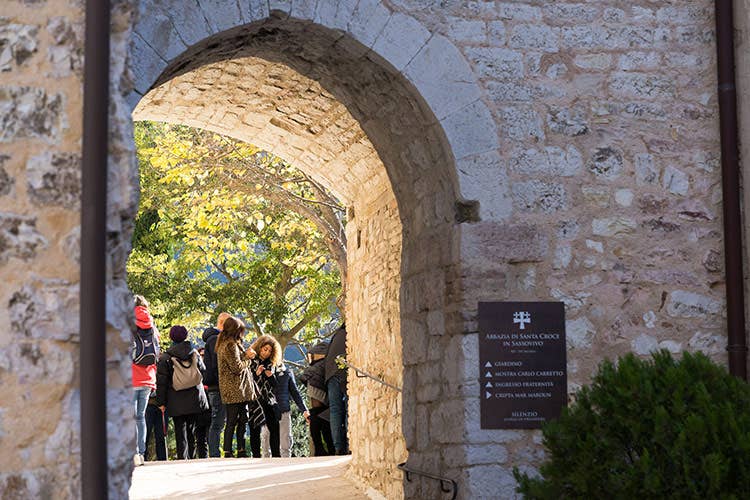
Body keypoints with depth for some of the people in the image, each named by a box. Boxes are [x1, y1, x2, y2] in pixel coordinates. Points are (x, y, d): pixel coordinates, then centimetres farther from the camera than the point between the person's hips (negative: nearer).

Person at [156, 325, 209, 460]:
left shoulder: (165, 358, -5)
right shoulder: (195, 354, 4)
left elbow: (161, 382, -5)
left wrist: (161, 402, 0)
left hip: (177, 403, -3)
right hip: (196, 400, 3)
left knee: (180, 431, 0)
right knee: (191, 430, 12)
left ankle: (182, 457, -9)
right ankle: (190, 456, 13)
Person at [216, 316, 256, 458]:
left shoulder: (223, 344, 17)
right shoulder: (231, 345, -15)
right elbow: (237, 367, -17)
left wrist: (245, 355, 9)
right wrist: (247, 358, -2)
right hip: (235, 389, -10)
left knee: (242, 420, 10)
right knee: (232, 422, -6)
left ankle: (241, 452, 12)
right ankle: (228, 453, -3)